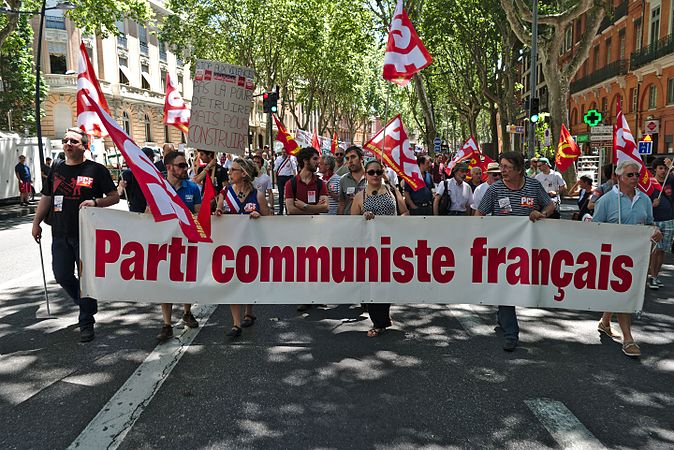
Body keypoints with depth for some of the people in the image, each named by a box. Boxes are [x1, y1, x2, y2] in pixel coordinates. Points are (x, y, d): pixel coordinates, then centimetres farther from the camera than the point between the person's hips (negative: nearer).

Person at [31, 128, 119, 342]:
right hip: (60, 234, 5)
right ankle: (85, 303, 35)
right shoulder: (56, 170, 12)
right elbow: (46, 198, 19)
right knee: (62, 276, 7)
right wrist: (36, 222, 13)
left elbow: (114, 196, -3)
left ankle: (86, 324, 14)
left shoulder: (96, 170, -3)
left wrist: (95, 202, -20)